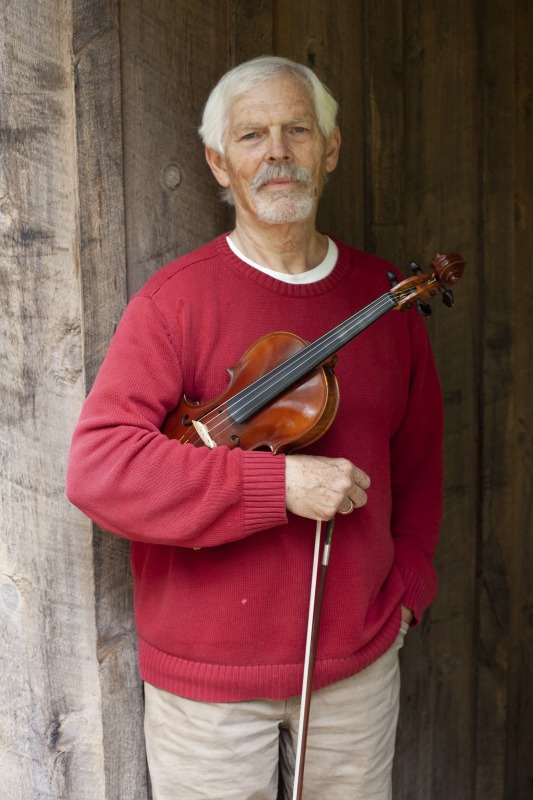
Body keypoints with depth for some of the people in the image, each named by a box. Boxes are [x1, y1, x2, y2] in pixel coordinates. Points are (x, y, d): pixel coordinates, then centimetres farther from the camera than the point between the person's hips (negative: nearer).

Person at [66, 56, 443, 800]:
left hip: (361, 658, 4)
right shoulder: (176, 300, -13)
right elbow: (96, 468, -22)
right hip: (209, 672, -3)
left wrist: (408, 584, 8)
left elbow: (418, 454, 13)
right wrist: (280, 483, -27)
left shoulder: (384, 294, 2)